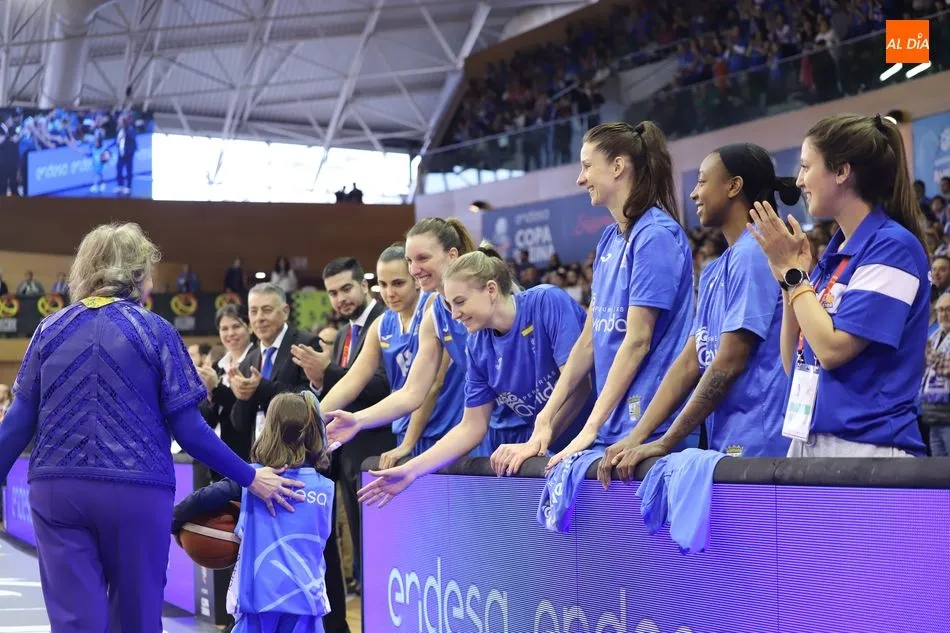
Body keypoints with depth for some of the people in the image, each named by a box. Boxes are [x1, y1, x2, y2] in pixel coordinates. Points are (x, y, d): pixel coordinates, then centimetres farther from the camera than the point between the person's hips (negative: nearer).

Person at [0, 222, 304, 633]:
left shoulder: (50, 330, 7)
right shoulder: (155, 331, -1)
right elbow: (187, 429, -4)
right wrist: (250, 479, 4)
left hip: (56, 491, 2)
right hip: (136, 492, -2)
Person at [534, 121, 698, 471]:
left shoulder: (656, 235, -11)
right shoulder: (610, 239, 14)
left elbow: (637, 341, -15)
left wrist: (591, 428, -15)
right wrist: (546, 416, 11)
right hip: (613, 428, 7)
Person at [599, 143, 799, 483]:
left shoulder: (753, 255, -11)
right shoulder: (714, 271, 17)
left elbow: (729, 362, -14)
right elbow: (691, 361, 15)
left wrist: (665, 443, -10)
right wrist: (635, 438, 7)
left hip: (757, 446, -8)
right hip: (725, 445, 8)